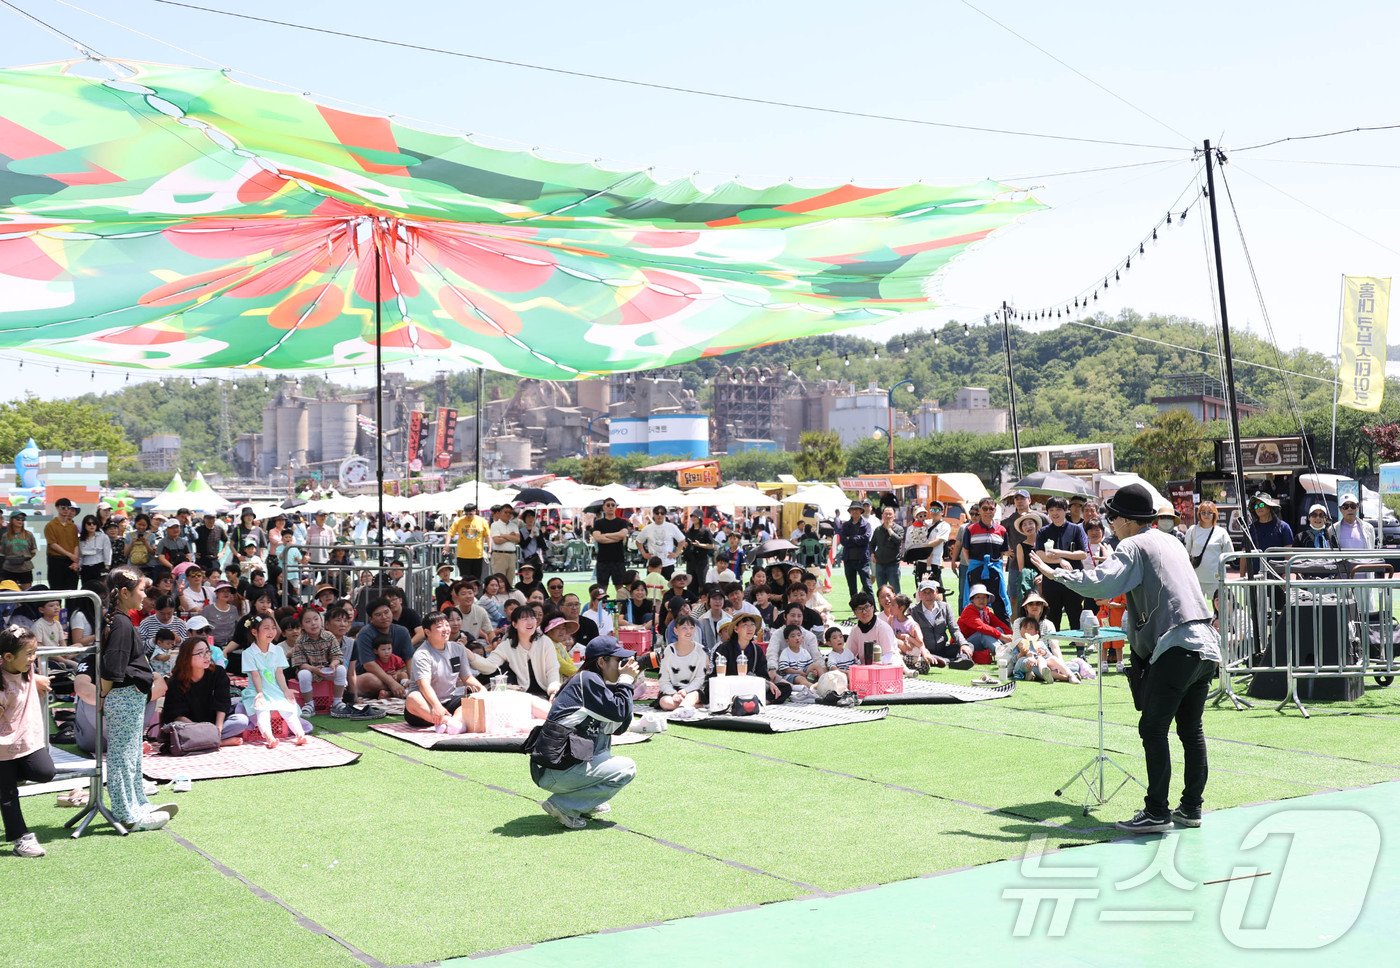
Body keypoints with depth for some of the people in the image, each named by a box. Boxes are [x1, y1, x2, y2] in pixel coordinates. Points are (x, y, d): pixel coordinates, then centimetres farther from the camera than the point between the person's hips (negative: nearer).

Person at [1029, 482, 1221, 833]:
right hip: (1206, 645, 9)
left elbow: (1100, 584, -16)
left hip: (1176, 647, -9)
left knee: (1153, 728, -4)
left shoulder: (1133, 546, -3)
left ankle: (1156, 813, -3)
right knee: (1191, 729, 14)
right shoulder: (1172, 542, 22)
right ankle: (1191, 808, 19)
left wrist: (1056, 572, -7)